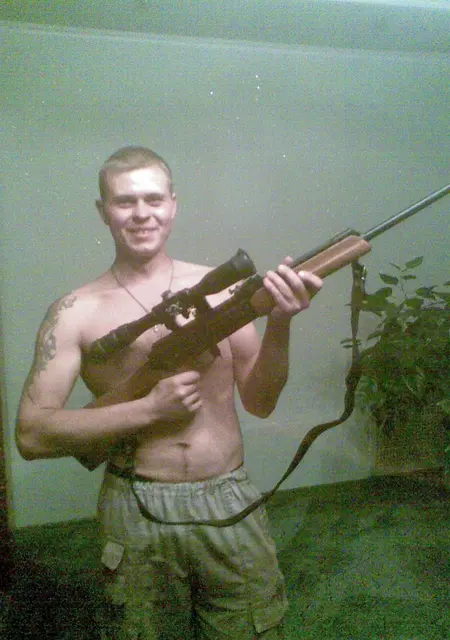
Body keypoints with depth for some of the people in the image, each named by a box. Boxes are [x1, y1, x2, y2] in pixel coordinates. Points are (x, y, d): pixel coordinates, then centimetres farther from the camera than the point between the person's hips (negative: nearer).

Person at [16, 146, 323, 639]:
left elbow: (259, 402, 1)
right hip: (136, 512, -1)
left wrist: (279, 323, -16)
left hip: (230, 504, 2)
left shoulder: (220, 287, 0)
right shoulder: (76, 312, -5)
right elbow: (31, 436, -10)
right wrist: (151, 408, -17)